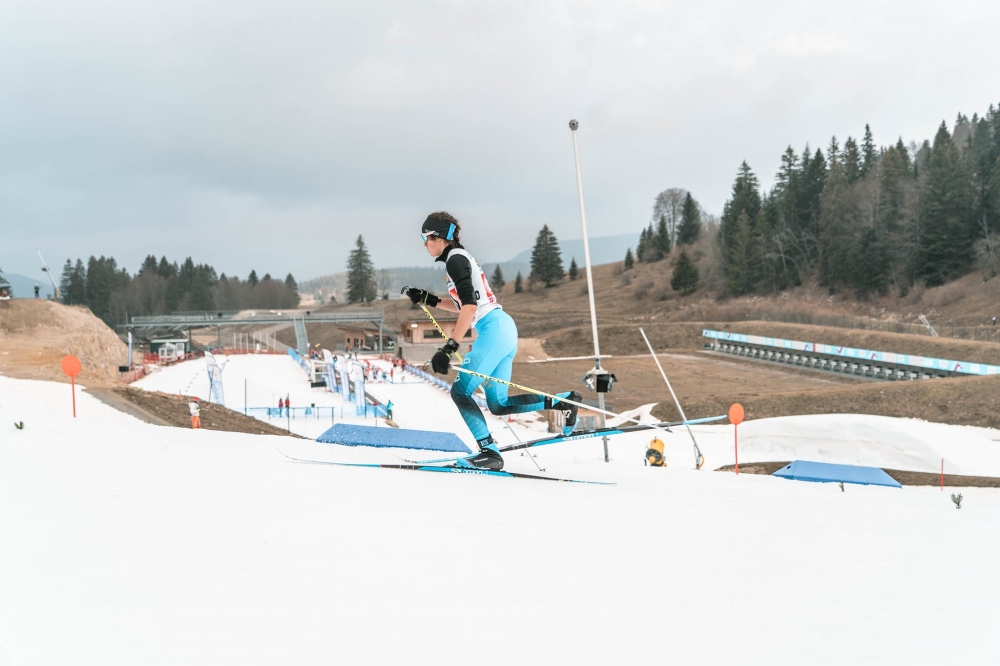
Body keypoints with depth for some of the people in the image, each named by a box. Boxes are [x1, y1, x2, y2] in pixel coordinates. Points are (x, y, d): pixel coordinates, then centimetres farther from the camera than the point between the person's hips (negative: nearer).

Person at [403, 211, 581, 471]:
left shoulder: (455, 258, -8)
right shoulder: (460, 258, 21)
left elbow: (469, 305, -20)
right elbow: (462, 305, 29)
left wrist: (449, 347, -25)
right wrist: (429, 300, 22)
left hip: (493, 330, -10)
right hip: (503, 328, 10)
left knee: (460, 391, -7)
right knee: (498, 404, 9)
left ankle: (489, 453, -12)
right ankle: (562, 401, 6)